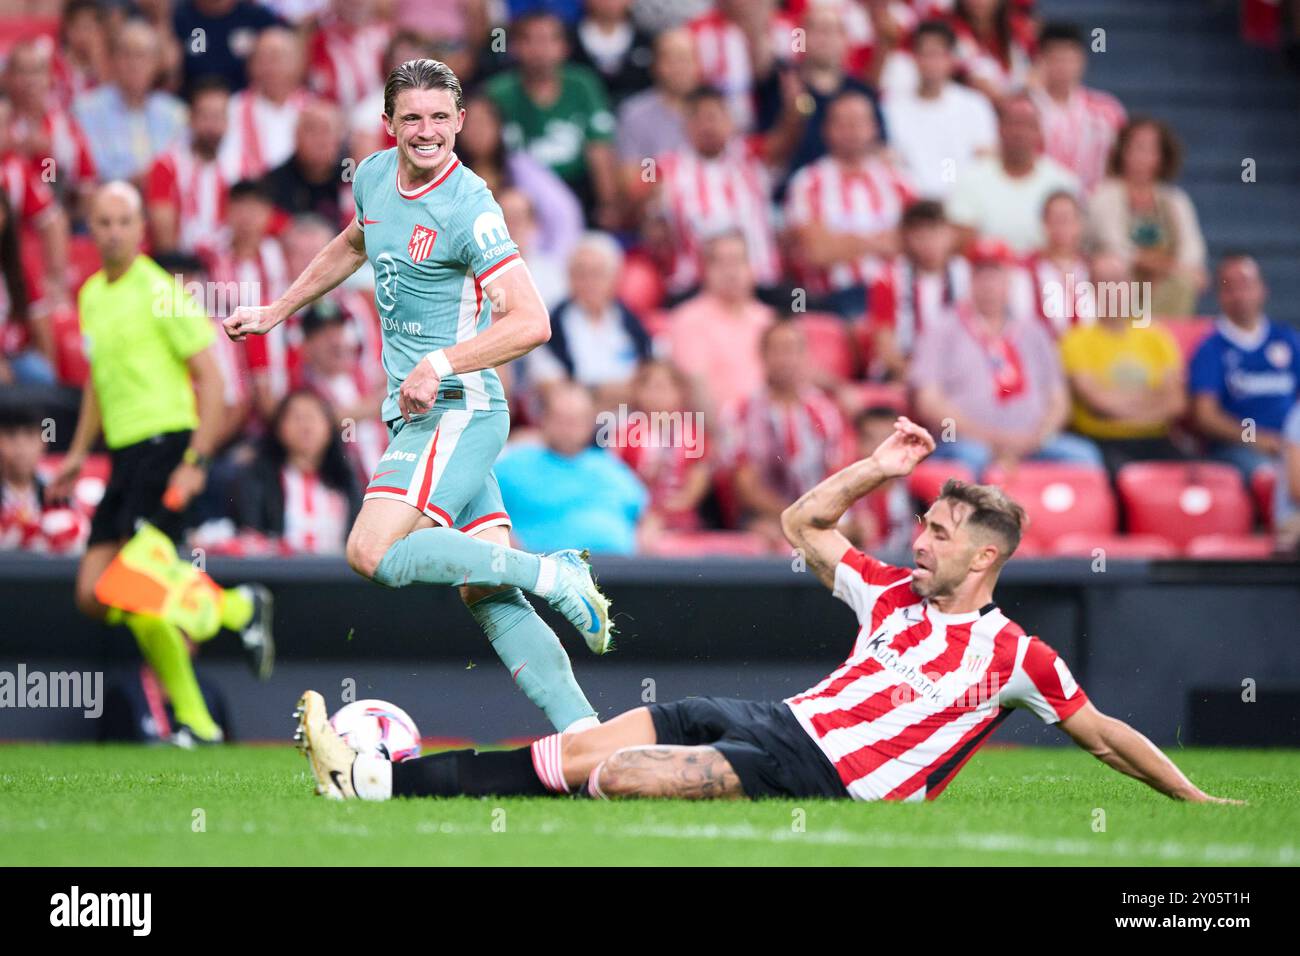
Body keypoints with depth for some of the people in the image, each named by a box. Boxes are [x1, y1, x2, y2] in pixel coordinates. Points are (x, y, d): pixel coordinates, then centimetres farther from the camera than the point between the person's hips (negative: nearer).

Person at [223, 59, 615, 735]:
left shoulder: (470, 209, -14)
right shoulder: (375, 176, 10)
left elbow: (531, 321, -19)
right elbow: (351, 246, 33)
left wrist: (441, 363, -25)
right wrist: (276, 312, 36)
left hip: (458, 410, -8)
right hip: (414, 417, 8)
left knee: (372, 553, -22)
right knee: (488, 599, 1)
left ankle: (549, 575, -14)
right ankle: (583, 733, -2)